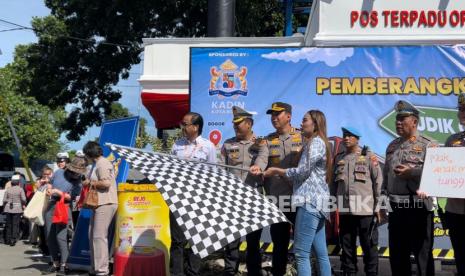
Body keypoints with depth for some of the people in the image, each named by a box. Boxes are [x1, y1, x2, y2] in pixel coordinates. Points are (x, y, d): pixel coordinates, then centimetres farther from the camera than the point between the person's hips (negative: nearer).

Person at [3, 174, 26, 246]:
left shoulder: (8, 190, 1)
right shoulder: (20, 189, -6)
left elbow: (4, 200, -1)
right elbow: (23, 199, -12)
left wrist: (5, 205, 16)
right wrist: (23, 204, 7)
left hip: (8, 209, 3)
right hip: (17, 209, -3)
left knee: (8, 224, 13)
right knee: (15, 225, 2)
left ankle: (8, 239, 19)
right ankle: (13, 240, -3)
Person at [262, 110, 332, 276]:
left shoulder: (315, 142, -7)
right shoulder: (319, 143, 24)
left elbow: (302, 171, -13)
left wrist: (276, 171, -2)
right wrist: (280, 173, 12)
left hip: (310, 202, -10)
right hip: (316, 202, 10)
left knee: (301, 253, -12)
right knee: (321, 253, 9)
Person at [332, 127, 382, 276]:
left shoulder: (369, 156, 2)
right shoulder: (339, 158, 13)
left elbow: (378, 181, 1)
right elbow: (333, 183, 15)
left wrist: (377, 206, -2)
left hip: (365, 209, -4)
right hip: (344, 210, 4)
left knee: (369, 245, 2)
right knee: (347, 245, 10)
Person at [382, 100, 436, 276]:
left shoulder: (427, 145, -5)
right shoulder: (392, 146, 15)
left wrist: (411, 172, -20)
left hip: (418, 207, -6)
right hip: (395, 208, 7)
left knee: (422, 254, 1)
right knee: (397, 254, 13)